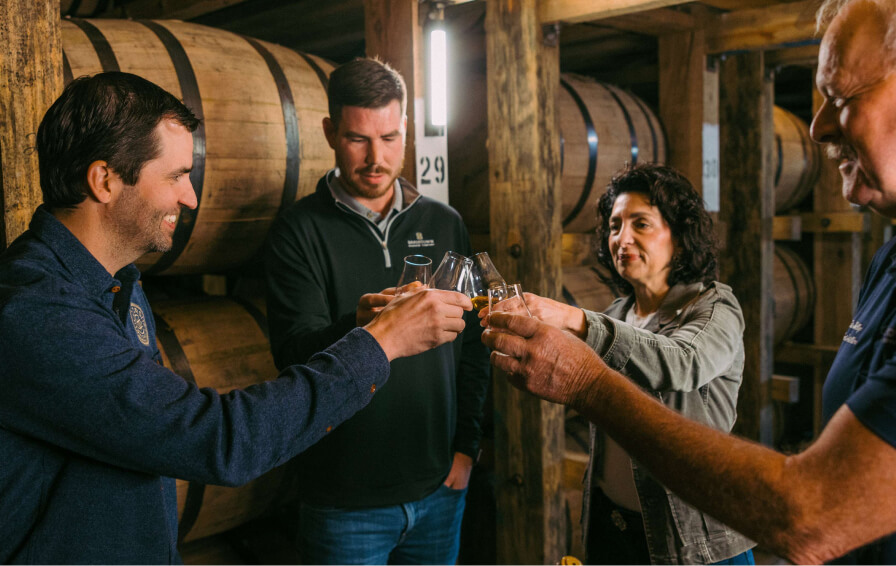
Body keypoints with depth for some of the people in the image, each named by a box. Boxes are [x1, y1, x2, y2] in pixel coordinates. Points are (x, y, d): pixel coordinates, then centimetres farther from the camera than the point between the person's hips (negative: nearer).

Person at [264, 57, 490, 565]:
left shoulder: (444, 223, 7)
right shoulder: (301, 230, -5)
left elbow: (472, 346, 10)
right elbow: (293, 349, -16)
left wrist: (466, 446, 4)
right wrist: (358, 327, -36)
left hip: (439, 488, 4)